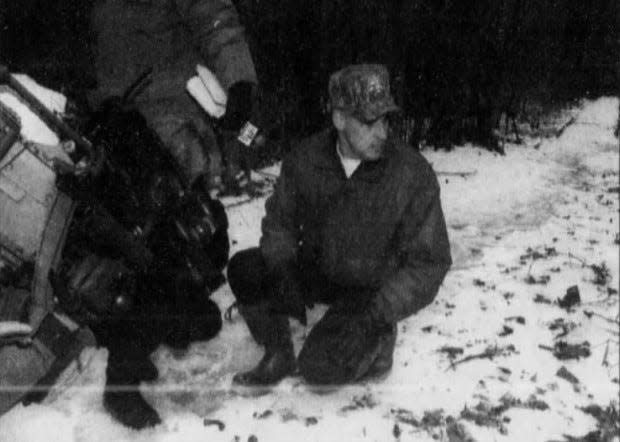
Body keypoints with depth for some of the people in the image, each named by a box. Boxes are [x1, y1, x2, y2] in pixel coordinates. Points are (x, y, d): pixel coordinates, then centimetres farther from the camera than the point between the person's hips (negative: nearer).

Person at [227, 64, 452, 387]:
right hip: (314, 273, 4)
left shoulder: (413, 174, -19)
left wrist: (379, 311, -24)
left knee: (320, 367, -25)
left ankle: (375, 341, 8)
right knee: (244, 270, -19)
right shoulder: (304, 160, -10)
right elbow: (280, 223, 4)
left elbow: (429, 263, -13)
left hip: (372, 291, -4)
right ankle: (279, 355, 4)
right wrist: (281, 275, -15)